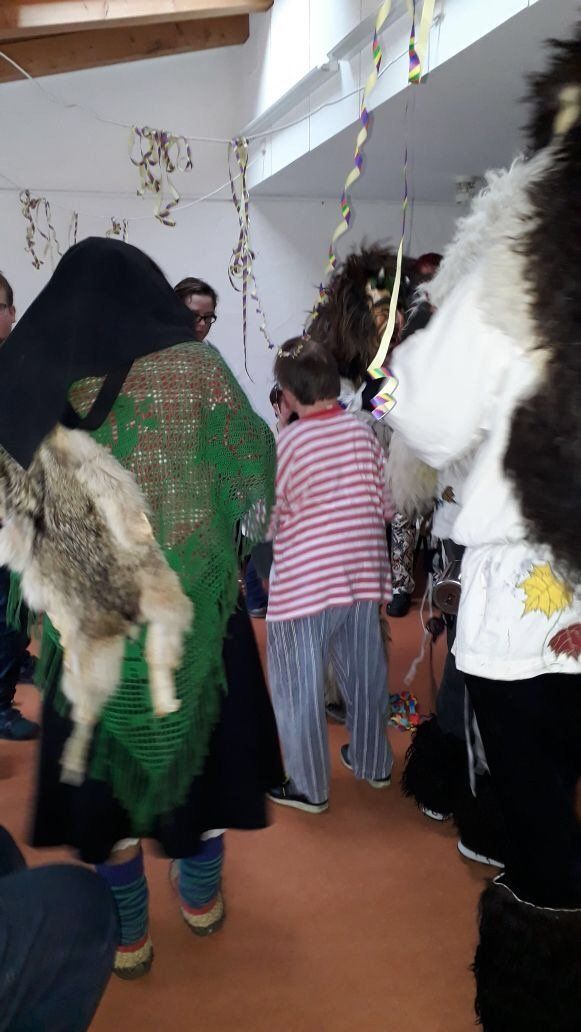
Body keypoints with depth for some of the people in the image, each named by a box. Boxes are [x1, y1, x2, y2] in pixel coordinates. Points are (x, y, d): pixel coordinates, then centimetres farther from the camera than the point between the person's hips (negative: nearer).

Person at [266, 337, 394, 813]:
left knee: (300, 688, 10)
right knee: (364, 673, 20)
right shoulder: (362, 431, -4)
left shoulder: (286, 443, -16)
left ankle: (310, 787, 22)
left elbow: (269, 522, -8)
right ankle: (373, 762, 37)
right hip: (363, 573, 5)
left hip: (304, 583, -5)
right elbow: (385, 506, 3)